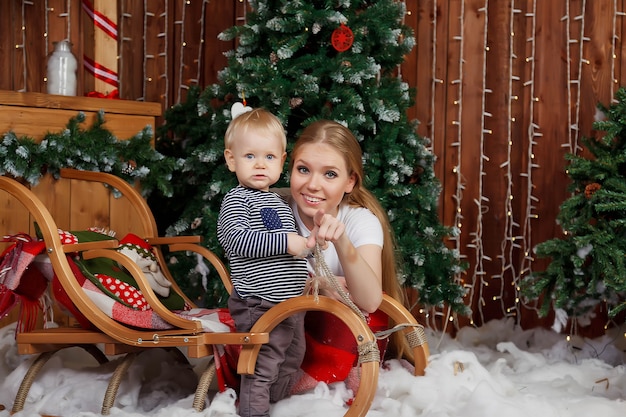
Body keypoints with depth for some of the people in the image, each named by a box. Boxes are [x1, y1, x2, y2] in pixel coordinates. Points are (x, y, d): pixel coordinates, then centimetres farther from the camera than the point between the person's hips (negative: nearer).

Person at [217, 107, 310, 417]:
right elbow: (236, 240, -28)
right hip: (259, 304, -9)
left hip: (291, 302, 9)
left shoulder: (278, 202, 15)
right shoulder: (236, 200, -13)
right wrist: (286, 243, -28)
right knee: (261, 369, -7)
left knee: (291, 362, 22)